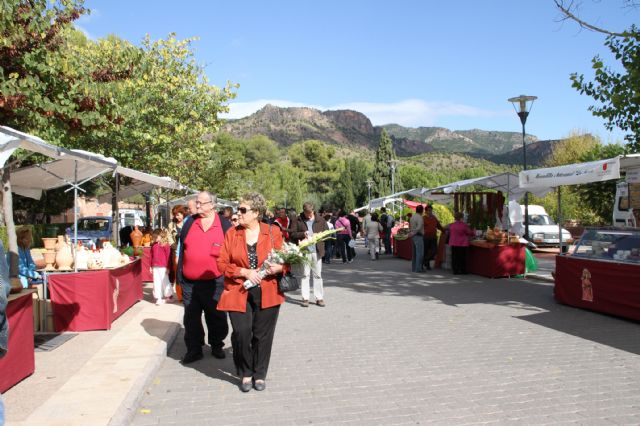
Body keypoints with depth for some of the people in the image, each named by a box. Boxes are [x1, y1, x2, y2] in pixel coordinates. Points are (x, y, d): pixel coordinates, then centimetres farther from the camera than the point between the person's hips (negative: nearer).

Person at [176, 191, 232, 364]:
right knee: (191, 317, 9)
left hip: (214, 281, -2)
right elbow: (182, 250, 9)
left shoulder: (224, 225, -1)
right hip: (189, 282, 3)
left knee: (216, 317, 10)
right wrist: (180, 274, 5)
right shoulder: (189, 223, 6)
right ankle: (194, 349, 21)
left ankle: (217, 346, 28)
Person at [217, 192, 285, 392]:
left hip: (266, 293, 0)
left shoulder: (273, 232, 1)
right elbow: (222, 263, 1)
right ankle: (245, 374, 18)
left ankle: (259, 374, 26)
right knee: (241, 333, -6)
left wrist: (277, 267, -16)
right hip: (239, 293, 0)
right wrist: (245, 272, -12)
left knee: (262, 335, 7)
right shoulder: (231, 233, 3)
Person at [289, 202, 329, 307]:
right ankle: (305, 298, 10)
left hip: (317, 250, 1)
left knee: (318, 275, 6)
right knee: (305, 275, 4)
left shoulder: (320, 220, 5)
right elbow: (292, 233, 1)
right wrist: (303, 234, -14)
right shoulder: (299, 220, 2)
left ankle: (319, 298, 13)